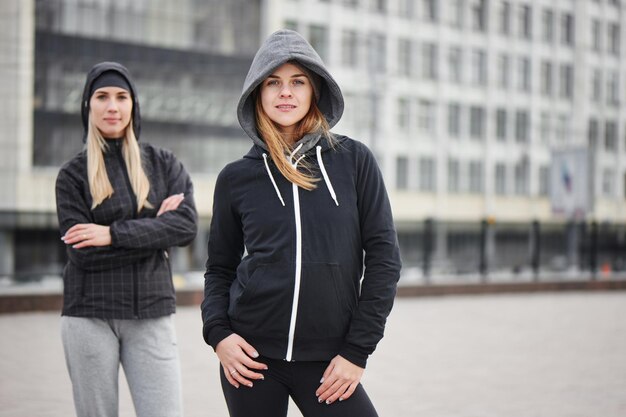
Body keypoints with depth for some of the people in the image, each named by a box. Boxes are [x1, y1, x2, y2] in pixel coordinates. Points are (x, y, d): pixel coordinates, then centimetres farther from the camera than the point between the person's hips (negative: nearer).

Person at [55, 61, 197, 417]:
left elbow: (187, 226, -8)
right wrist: (155, 228, -9)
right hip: (89, 316, 0)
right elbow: (83, 253, -8)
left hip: (152, 314, 1)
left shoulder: (164, 164, 7)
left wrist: (113, 233, -14)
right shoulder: (73, 175, 3)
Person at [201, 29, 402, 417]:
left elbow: (384, 255, -1)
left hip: (327, 361, -1)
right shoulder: (236, 178, 4)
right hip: (252, 355, 1)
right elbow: (220, 268, 12)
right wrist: (217, 333, -4)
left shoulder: (354, 161, 0)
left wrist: (358, 350, -5)